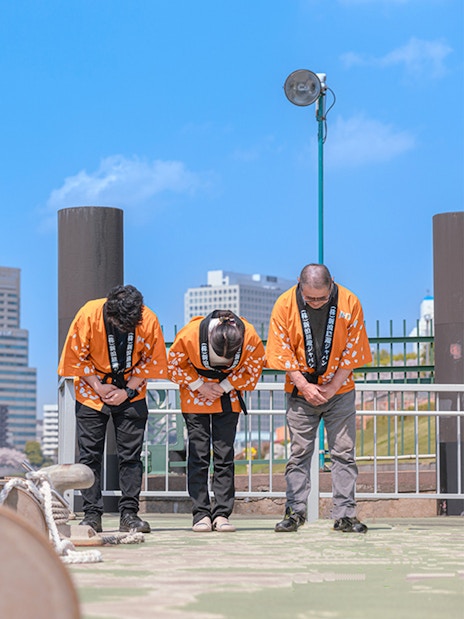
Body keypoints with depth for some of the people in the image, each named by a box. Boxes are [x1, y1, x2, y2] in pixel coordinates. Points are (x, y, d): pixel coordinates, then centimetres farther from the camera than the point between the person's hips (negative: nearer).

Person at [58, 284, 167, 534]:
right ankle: (92, 515, 2)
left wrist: (128, 390, -11)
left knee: (130, 454, -2)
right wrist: (99, 387, -12)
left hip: (131, 395, 0)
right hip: (92, 391, 0)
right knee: (90, 455, -2)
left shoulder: (149, 320, -18)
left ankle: (129, 514, 2)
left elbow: (152, 360, -4)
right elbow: (75, 357, -9)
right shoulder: (88, 315, -20)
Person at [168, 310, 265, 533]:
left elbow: (253, 370, -6)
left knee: (224, 455, -2)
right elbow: (173, 365, -8)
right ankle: (201, 514, -1)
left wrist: (224, 387, -13)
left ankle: (222, 513, 2)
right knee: (198, 454, -5)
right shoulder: (189, 334, -27)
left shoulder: (250, 338, -25)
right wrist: (199, 386, -13)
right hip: (195, 398, -1)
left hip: (228, 399, 1)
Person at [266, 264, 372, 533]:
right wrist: (305, 386, -9)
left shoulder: (349, 303, -9)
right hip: (301, 391, 0)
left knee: (344, 453, -1)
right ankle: (296, 511, 9)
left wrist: (332, 386, -8)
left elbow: (352, 349, -4)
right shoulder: (284, 304, -9)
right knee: (299, 453, 2)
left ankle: (345, 514, 3)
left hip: (339, 390, 0)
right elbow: (282, 351, -5)